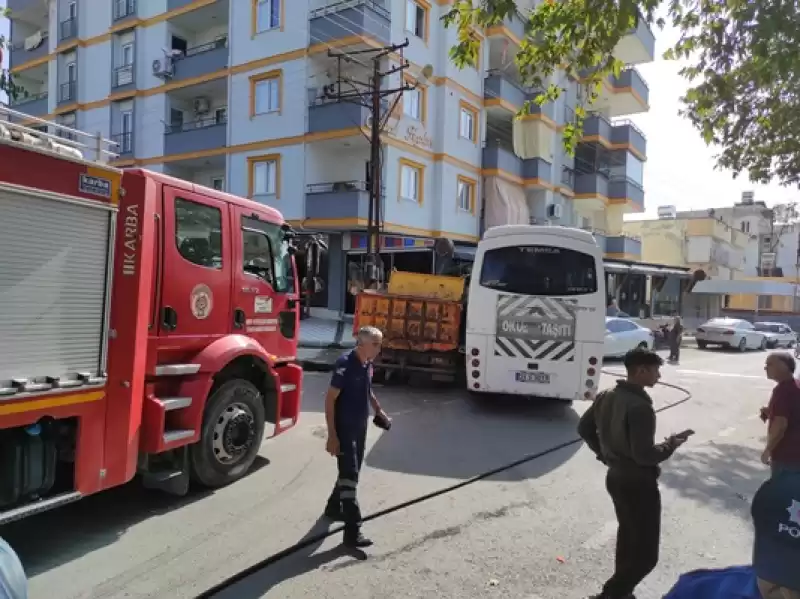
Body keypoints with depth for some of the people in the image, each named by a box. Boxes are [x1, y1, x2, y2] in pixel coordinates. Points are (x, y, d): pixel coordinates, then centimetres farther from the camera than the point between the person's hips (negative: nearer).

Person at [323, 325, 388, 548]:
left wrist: (379, 410, 13)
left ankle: (334, 507, 41)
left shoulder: (368, 365, 3)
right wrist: (332, 435, -23)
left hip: (360, 428, 8)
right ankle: (352, 531, -3)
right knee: (349, 475, -7)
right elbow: (330, 399, -21)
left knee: (351, 472, 20)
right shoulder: (345, 364, -21)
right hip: (344, 430, -8)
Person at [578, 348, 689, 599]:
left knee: (628, 534, 26)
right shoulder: (640, 407, -26)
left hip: (615, 476, 9)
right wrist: (671, 445, -10)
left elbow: (584, 428, 11)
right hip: (638, 483, -9)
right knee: (646, 553, 3)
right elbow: (644, 455, -26)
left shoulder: (606, 396, 1)